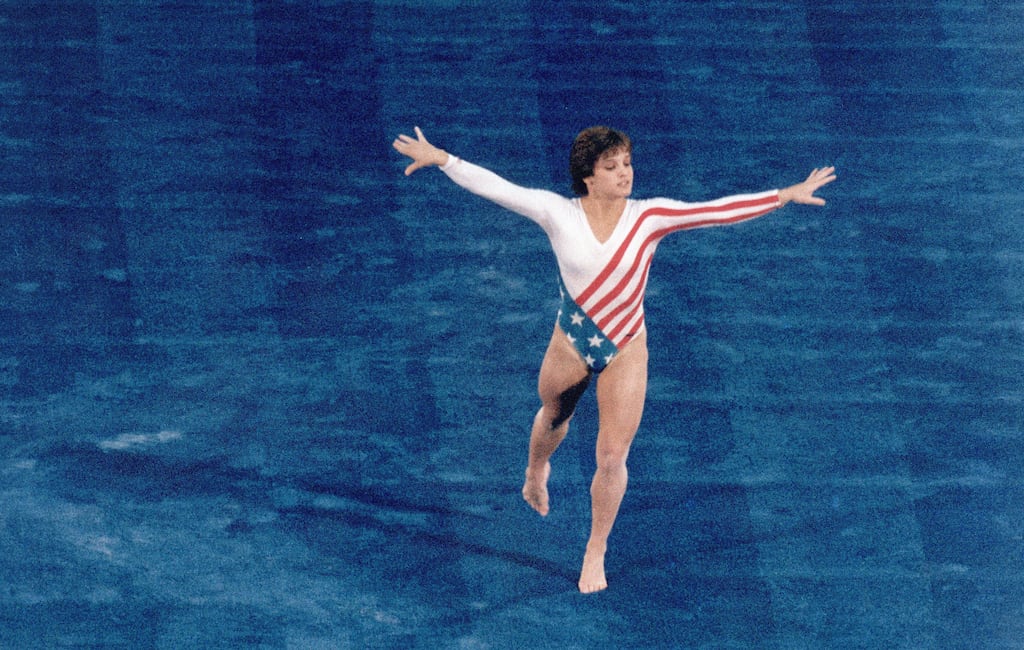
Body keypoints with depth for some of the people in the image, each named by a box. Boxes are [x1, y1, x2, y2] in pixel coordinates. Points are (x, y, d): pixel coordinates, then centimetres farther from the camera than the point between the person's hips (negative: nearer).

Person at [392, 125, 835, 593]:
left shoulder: (650, 217, -13)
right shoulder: (558, 213, -14)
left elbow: (717, 211, -16)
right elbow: (495, 187, -13)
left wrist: (784, 196, -20)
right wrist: (440, 159, -14)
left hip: (625, 350, -1)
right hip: (570, 343, 1)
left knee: (612, 457, -1)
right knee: (553, 418, 27)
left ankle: (596, 552, 21)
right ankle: (536, 471, 65)